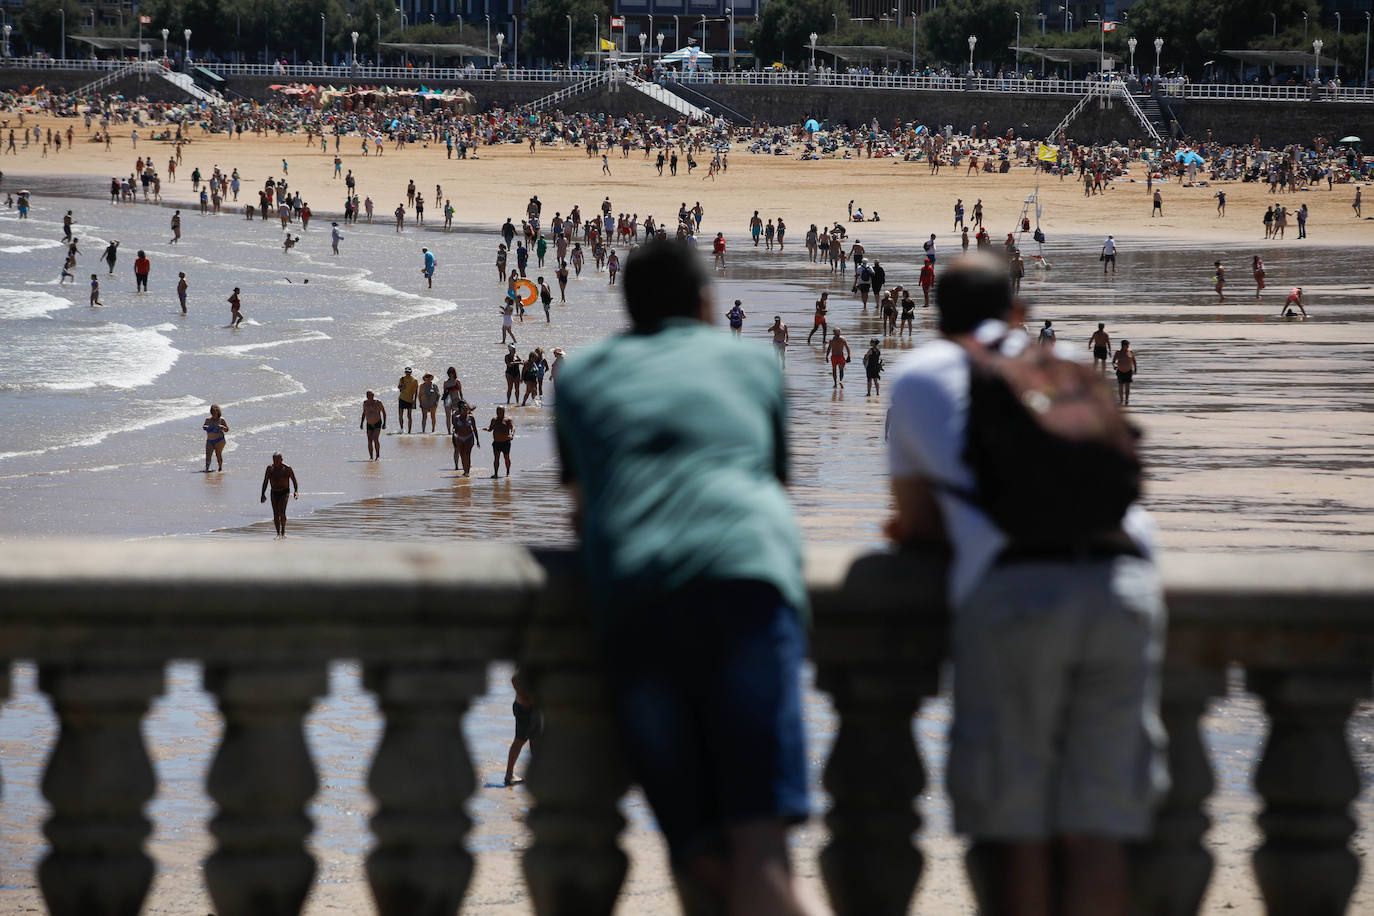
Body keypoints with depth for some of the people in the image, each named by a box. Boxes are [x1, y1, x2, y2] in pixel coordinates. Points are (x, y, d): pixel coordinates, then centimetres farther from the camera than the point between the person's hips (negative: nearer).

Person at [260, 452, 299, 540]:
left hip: (284, 492, -4)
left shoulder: (287, 468, -8)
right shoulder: (270, 468, 3)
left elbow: (294, 481, 0)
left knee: (282, 513, -18)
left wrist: (296, 492, -13)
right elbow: (265, 482, 10)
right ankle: (278, 534, 9)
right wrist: (263, 494, 5)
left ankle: (283, 532, -5)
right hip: (274, 493, 4)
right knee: (276, 514, 1)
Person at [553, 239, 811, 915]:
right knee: (759, 841, -16)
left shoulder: (581, 378, 29)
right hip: (744, 580, -1)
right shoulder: (751, 362, 27)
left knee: (706, 858, 2)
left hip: (633, 602, 1)